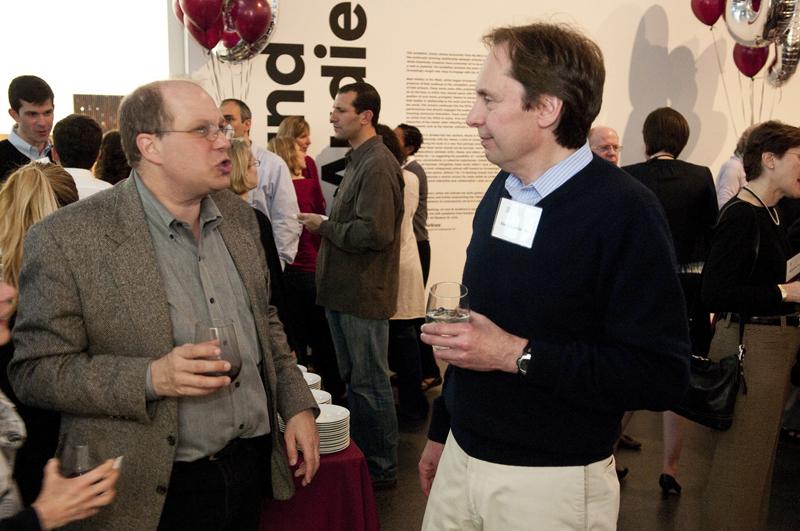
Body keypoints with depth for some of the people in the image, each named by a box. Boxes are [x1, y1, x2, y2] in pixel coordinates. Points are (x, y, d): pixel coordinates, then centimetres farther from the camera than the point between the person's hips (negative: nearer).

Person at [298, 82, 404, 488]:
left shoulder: (377, 165, -18)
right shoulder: (357, 161, 15)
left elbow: (375, 232, -27)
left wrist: (324, 226, -15)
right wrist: (325, 225, 7)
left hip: (363, 294, -10)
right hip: (345, 290, 10)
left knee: (369, 384, 1)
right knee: (354, 380, 18)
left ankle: (381, 469, 14)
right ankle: (359, 459, 31)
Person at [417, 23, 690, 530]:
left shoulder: (623, 209, -18)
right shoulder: (500, 192, 6)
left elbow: (662, 375, -23)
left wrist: (518, 355, -24)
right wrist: (442, 430, 16)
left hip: (551, 484, -6)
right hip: (462, 459, 6)